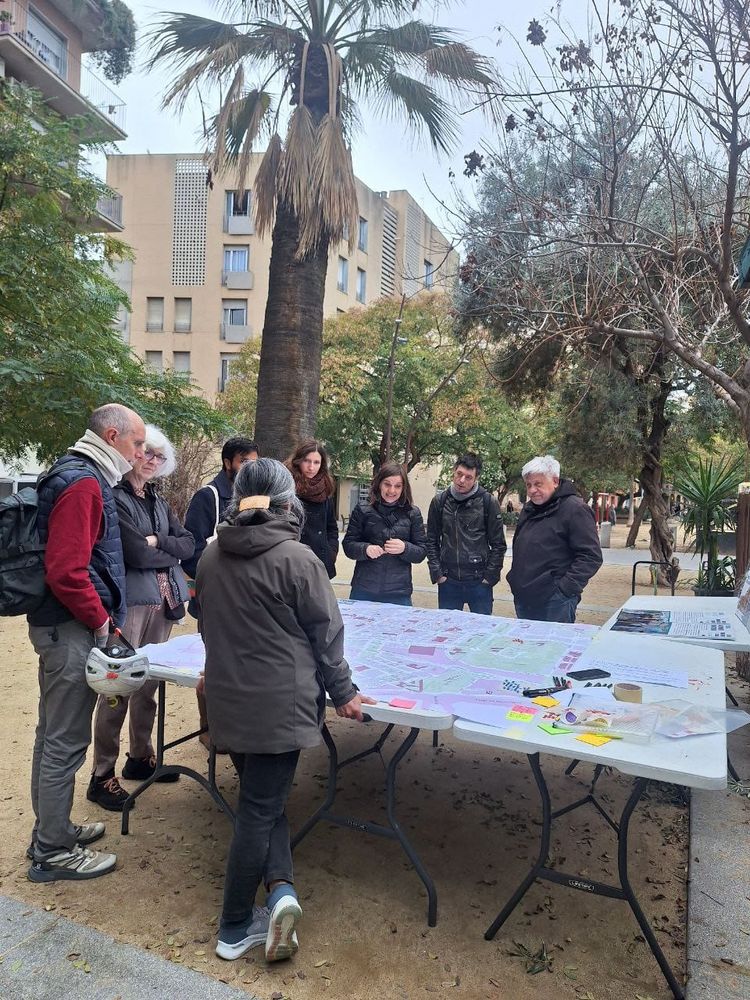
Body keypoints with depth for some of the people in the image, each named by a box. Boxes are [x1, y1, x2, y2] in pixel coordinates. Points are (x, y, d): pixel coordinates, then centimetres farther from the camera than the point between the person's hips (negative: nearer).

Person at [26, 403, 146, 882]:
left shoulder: (77, 475, 14)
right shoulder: (83, 483, -19)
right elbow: (66, 571, -26)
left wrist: (99, 616, 15)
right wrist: (101, 620, -13)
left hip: (60, 626, 11)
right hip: (73, 630, -11)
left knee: (53, 735, 20)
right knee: (66, 742, 1)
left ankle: (51, 828, 35)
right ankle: (53, 852, 16)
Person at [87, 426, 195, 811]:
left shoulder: (158, 503, 16)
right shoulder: (115, 498, -7)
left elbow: (188, 544, 6)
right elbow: (137, 555, -16)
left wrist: (157, 542, -10)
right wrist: (170, 551, 0)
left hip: (162, 603, 7)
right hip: (129, 602, -7)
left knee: (149, 684, 15)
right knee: (118, 688, -3)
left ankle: (140, 757, 31)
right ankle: (102, 776, 9)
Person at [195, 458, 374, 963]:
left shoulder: (212, 557, 1)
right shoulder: (298, 558, -16)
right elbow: (326, 634, -10)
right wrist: (342, 691, 3)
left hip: (227, 699, 5)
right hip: (281, 703, -5)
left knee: (263, 800, 21)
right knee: (260, 808, 8)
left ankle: (280, 889, 11)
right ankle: (235, 929, 21)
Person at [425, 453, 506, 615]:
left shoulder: (488, 502, -4)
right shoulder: (439, 501, 2)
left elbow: (498, 544, -1)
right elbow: (432, 542, 6)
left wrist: (489, 576, -5)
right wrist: (437, 573, -1)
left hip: (479, 582, -2)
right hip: (448, 582, 2)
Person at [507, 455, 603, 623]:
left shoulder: (575, 509, -11)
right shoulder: (528, 509, 15)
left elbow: (591, 556, -15)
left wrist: (565, 588, -19)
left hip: (555, 603, -8)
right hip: (522, 599, 8)